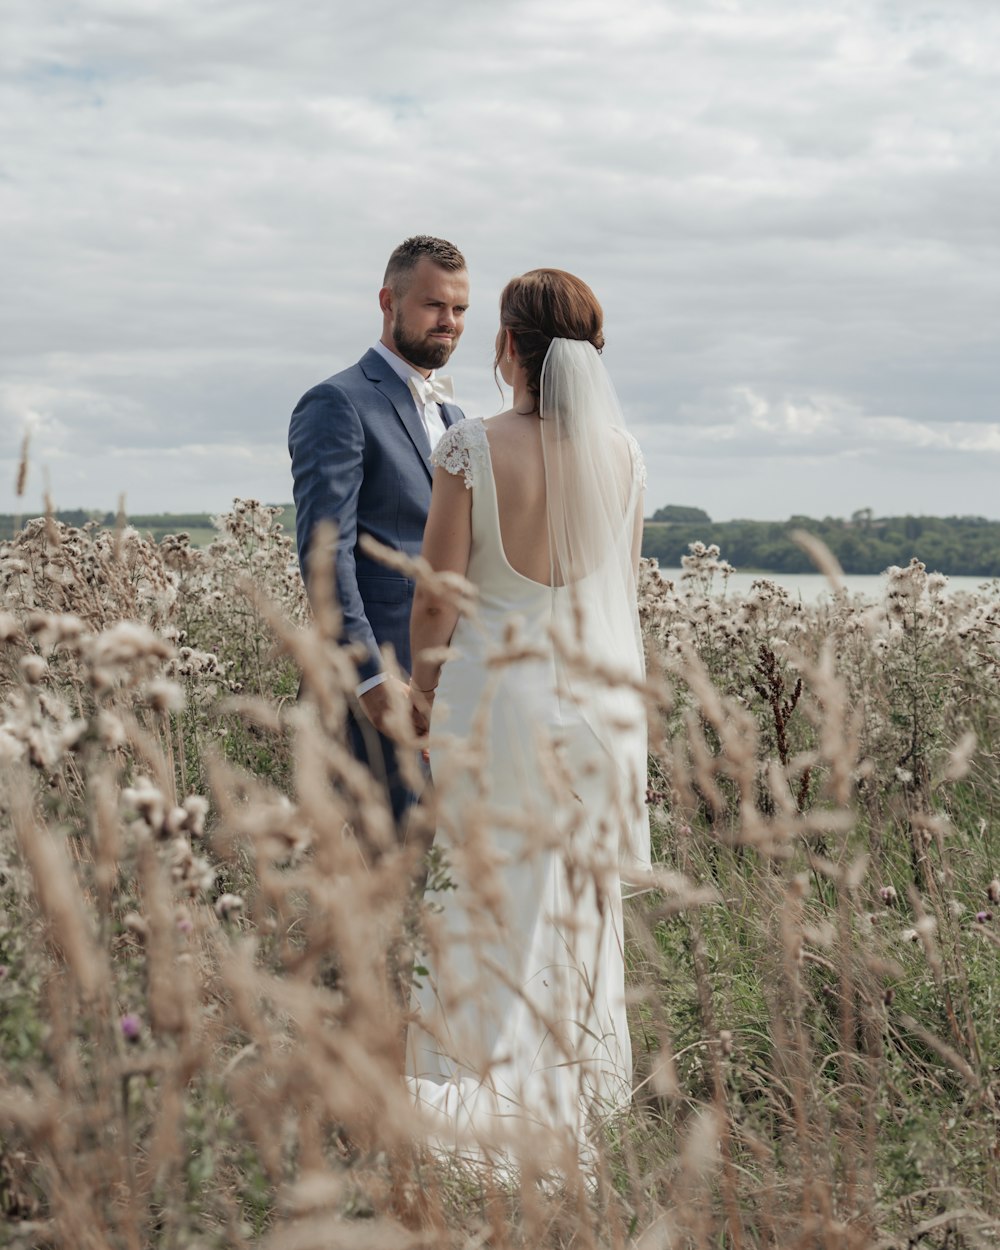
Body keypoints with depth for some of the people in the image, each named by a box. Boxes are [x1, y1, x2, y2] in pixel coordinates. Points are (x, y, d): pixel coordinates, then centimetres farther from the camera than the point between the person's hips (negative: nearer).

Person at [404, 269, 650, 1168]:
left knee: (496, 900, 6)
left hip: (499, 690, -4)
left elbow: (438, 595, -9)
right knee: (581, 902, 15)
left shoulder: (474, 448, -12)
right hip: (601, 691, 4)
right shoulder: (623, 455, 0)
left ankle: (492, 1104, 10)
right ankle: (568, 1107, 25)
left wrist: (422, 688, 6)